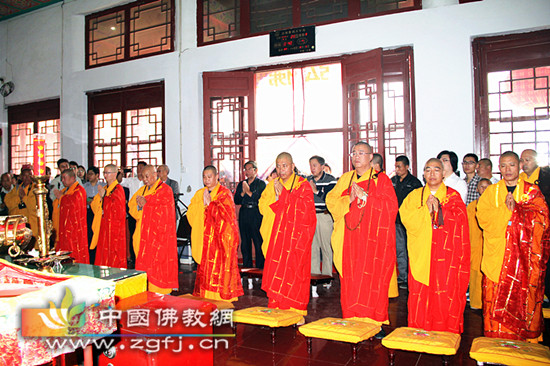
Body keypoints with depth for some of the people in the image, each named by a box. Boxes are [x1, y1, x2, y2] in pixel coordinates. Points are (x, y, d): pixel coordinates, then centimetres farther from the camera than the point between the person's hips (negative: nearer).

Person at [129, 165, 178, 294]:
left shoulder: (165, 189, -3)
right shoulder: (142, 190, 18)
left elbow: (162, 208, -14)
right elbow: (131, 205, 11)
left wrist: (146, 203, -12)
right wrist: (139, 205, -9)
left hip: (159, 234, -6)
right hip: (144, 233, 6)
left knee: (158, 262, -7)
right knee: (144, 262, 5)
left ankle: (158, 293, 0)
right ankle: (144, 292, 12)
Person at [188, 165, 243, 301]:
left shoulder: (225, 193, 0)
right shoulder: (199, 194, 15)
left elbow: (225, 213, -12)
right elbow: (191, 212, 7)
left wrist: (209, 203, -11)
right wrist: (203, 203, -8)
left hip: (221, 236, -5)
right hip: (204, 236, 5)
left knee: (220, 264, -6)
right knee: (204, 264, 3)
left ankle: (222, 296, 3)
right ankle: (205, 294, 13)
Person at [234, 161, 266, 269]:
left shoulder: (261, 183, 2)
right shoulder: (241, 184, 18)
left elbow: (261, 199, -11)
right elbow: (236, 201, 11)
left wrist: (249, 192, -12)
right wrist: (242, 193, -5)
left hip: (256, 215, -5)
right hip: (243, 214, 5)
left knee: (259, 242, -6)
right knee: (245, 243, 9)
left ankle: (260, 268, 2)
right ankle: (247, 266, 19)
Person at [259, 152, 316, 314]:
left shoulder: (303, 185, -1)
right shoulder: (272, 185, 14)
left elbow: (304, 208, -15)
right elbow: (262, 208, 7)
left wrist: (284, 192, -15)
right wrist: (274, 194, -9)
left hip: (296, 238, -4)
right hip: (276, 237, 4)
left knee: (292, 271, -6)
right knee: (275, 271, 2)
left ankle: (295, 313, 4)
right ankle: (276, 309, 11)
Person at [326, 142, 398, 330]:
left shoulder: (381, 179, 2)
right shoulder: (345, 179, 13)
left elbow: (391, 206, -8)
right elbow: (331, 200, 7)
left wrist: (365, 197, -16)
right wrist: (349, 200, -11)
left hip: (373, 239, -3)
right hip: (349, 239, 3)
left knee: (373, 279, -3)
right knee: (350, 279, 4)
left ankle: (375, 322, 9)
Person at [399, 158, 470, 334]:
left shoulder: (453, 196, 7)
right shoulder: (415, 195, 11)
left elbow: (459, 220, -3)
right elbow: (406, 217, -3)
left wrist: (439, 209, -13)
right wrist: (426, 209, -14)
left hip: (446, 254, -1)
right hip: (421, 254, 1)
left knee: (446, 296, -1)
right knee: (420, 295, 2)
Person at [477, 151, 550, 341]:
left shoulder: (532, 191, 8)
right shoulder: (491, 191, 10)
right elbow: (483, 217, -2)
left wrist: (517, 208, -16)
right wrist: (506, 209, -15)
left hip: (525, 256, 0)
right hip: (497, 253, 0)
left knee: (524, 296, 2)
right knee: (496, 299, -1)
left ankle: (527, 341, 17)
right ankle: (497, 342, 10)